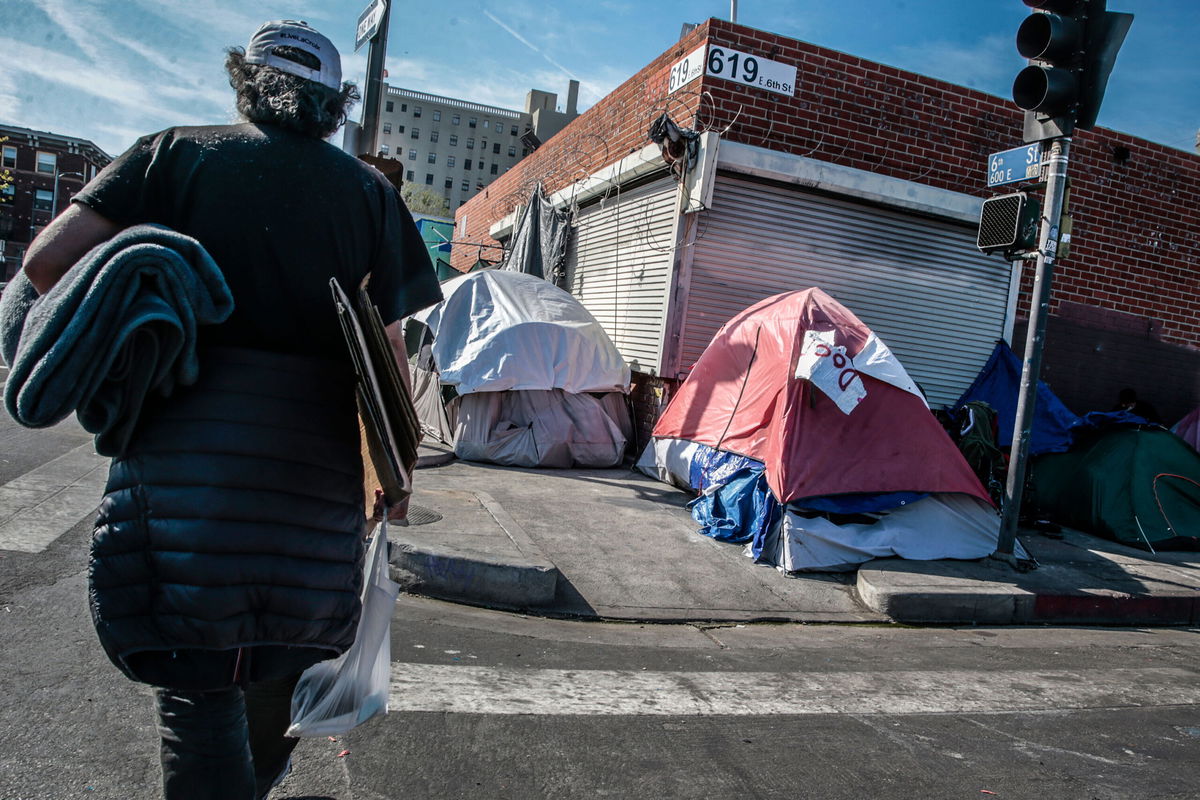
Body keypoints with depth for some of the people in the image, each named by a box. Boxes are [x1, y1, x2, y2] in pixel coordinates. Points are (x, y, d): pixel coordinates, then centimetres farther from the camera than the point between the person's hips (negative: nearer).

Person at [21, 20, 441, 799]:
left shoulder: (178, 152, 8)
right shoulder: (369, 191, 9)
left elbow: (48, 259, -1)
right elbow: (386, 352, 2)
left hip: (181, 452, -2)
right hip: (316, 466, 2)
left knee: (197, 690, 8)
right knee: (288, 653, 25)